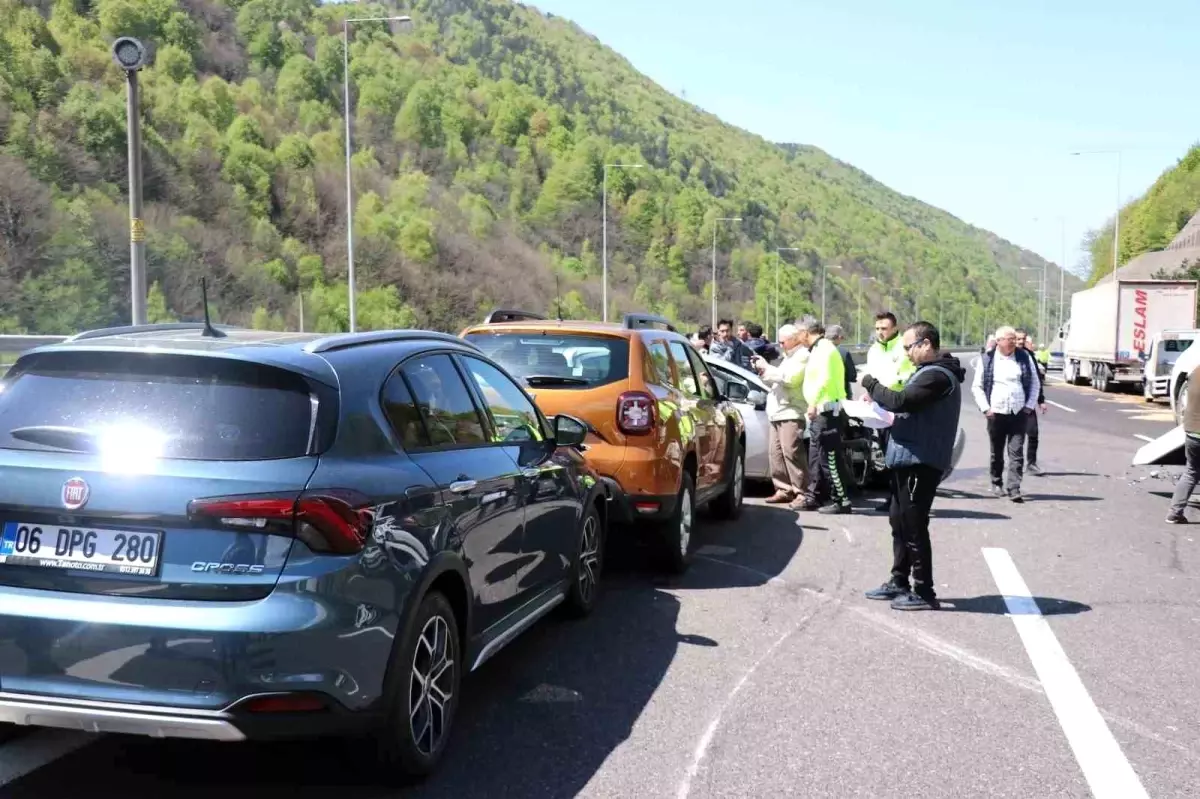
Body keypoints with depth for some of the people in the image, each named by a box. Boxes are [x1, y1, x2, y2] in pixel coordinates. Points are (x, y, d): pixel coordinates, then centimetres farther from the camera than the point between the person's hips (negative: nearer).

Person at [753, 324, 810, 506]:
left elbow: (790, 378, -17)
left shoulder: (803, 356, -3)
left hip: (791, 413, -9)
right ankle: (783, 489, 10)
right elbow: (776, 382, 28)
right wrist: (763, 372, 11)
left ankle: (801, 492, -12)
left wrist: (767, 367, -11)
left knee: (791, 452, -13)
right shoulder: (788, 358, 26)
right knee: (775, 452, 6)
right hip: (777, 413, 9)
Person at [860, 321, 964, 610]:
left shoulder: (937, 376, -17)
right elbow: (908, 404, 18)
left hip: (921, 463, -11)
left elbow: (900, 401, -25)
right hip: (908, 459, 11)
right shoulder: (929, 371, 18)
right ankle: (899, 582, 29)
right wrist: (879, 394, 1)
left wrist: (871, 384, -10)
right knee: (900, 523, 18)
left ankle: (924, 592, 2)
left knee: (913, 527, -5)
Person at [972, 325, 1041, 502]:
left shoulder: (1025, 357, 6)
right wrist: (985, 408, -4)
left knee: (1016, 452, -7)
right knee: (997, 453, 11)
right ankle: (997, 484, 28)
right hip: (996, 413, 0)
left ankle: (1013, 489, -9)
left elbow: (1035, 384, 12)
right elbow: (977, 386, 5)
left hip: (1019, 414, 0)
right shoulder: (987, 360, 1)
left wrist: (1029, 406, 2)